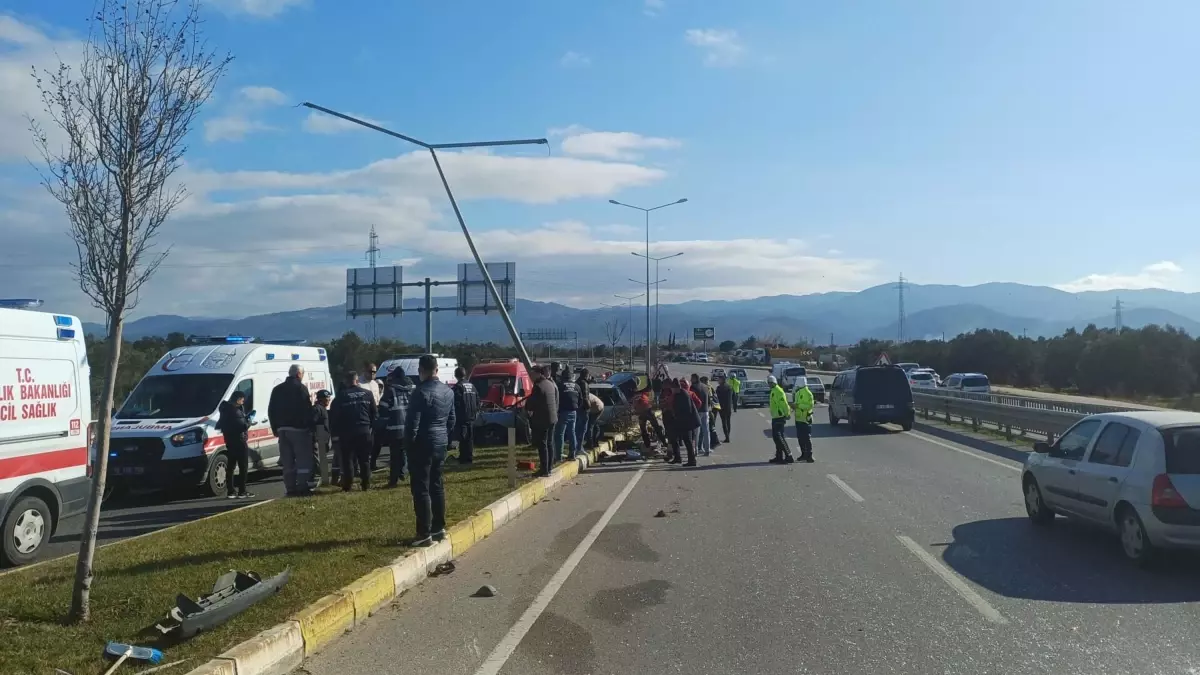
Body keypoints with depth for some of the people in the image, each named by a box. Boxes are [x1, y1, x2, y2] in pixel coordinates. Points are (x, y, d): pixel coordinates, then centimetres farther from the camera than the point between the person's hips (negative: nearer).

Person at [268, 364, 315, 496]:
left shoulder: (277, 389, 15)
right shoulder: (301, 388, -7)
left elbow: (271, 411, 16)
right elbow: (307, 410, -13)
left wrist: (276, 429, 20)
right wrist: (310, 427, -5)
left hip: (282, 429, 6)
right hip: (299, 429, -6)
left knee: (287, 462, 8)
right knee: (304, 460, -3)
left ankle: (291, 489, 8)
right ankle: (302, 487, -8)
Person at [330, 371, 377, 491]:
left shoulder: (341, 396, -2)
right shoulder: (367, 394, 5)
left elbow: (333, 416, -1)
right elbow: (375, 413, 8)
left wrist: (335, 431, 8)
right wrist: (371, 427, 14)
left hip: (347, 432, -2)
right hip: (364, 431, 2)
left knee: (347, 459, 5)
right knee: (365, 459, 9)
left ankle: (347, 486, 5)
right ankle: (366, 485, 11)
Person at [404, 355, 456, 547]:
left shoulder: (421, 392, -17)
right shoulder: (448, 391, 8)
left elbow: (413, 423, -16)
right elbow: (452, 420, 14)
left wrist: (408, 444, -5)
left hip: (423, 445, -8)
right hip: (441, 444, 8)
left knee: (421, 490, -4)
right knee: (437, 486, 16)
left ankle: (425, 534, -4)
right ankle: (439, 528, 21)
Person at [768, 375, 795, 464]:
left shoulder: (778, 391, -16)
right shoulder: (774, 391, 16)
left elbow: (784, 404, -20)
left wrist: (787, 414, -19)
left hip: (779, 417, -11)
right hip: (775, 417, 11)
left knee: (779, 437, -12)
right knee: (776, 437, 14)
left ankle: (788, 456, -11)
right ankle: (779, 456, 21)